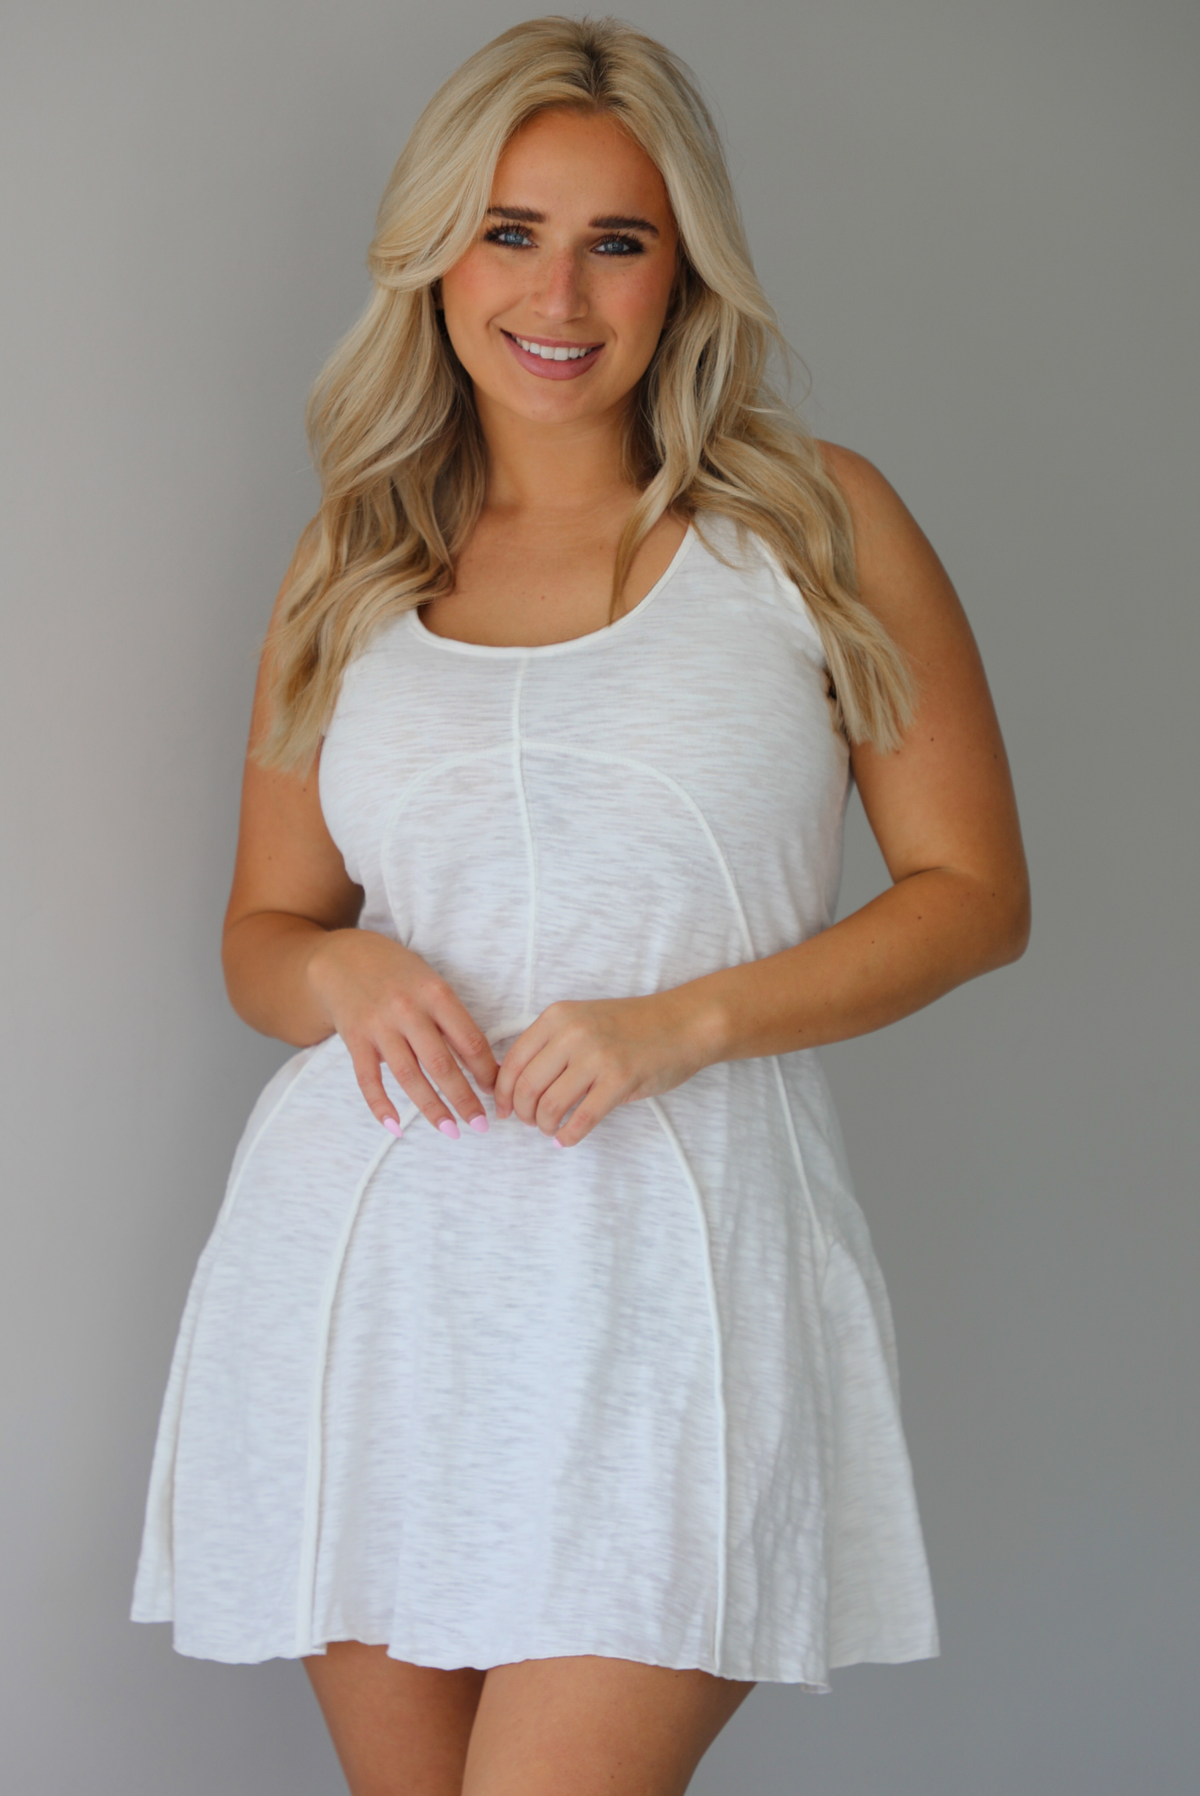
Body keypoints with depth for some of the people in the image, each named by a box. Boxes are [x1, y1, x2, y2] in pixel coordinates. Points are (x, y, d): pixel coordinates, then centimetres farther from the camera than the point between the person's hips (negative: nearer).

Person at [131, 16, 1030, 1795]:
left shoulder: (819, 527, 4)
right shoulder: (350, 572, 12)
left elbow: (975, 893, 3)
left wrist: (684, 1020, -10)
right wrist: (346, 974, -6)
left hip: (672, 1265, -3)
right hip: (371, 1265, 3)